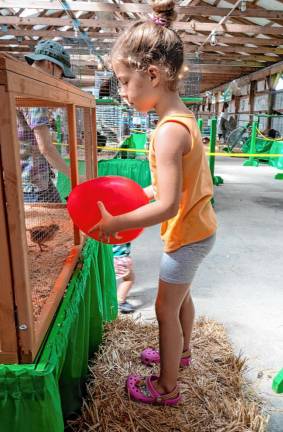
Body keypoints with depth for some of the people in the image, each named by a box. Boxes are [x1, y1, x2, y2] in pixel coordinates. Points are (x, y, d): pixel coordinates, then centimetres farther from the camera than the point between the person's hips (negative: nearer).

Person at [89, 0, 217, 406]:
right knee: (181, 295, 27)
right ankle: (181, 350, 51)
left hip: (186, 236, -9)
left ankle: (167, 387, 29)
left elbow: (168, 206, -31)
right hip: (198, 228, 9)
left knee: (166, 309, 8)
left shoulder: (168, 131, -27)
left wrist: (115, 223, -23)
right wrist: (143, 191, 7)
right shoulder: (184, 117, 2)